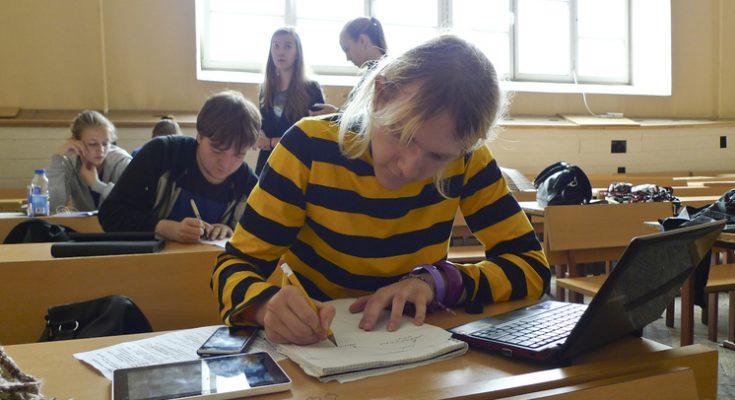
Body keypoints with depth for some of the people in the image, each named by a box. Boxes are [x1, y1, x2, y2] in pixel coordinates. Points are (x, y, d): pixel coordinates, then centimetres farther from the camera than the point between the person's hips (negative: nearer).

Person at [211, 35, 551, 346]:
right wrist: (268, 305, -34)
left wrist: (436, 281, -22)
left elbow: (533, 267, -7)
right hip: (312, 346, -1)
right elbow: (235, 267, -12)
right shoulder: (311, 147, -16)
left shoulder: (466, 160, -10)